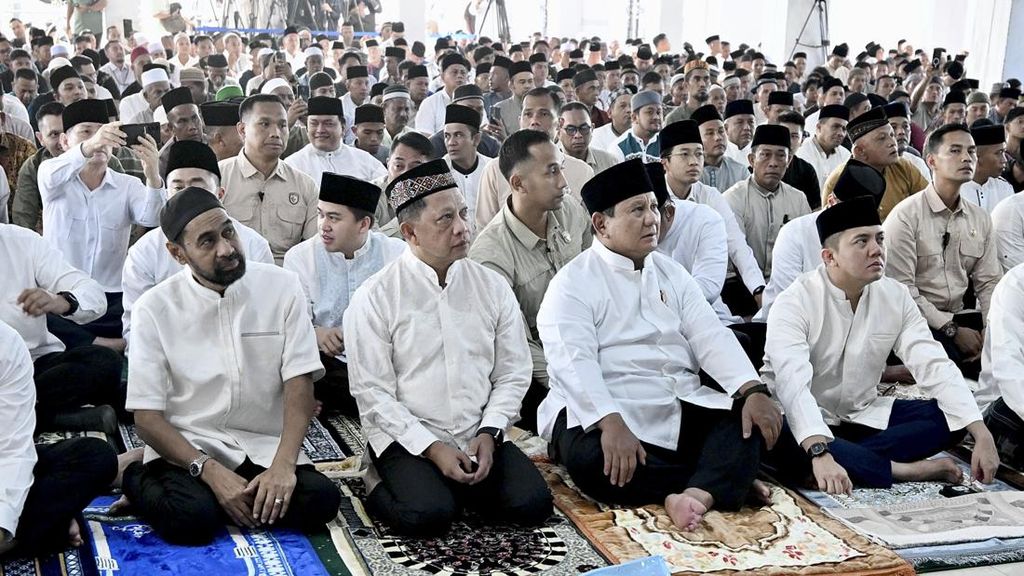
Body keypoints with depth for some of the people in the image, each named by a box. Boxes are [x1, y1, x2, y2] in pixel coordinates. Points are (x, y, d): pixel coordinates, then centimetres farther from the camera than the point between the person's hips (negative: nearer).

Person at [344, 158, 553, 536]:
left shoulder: (493, 288, 7)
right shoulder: (374, 299, -5)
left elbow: (513, 374, 7)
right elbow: (372, 392, -8)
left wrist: (489, 434, -8)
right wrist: (431, 447, -15)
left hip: (480, 438, 4)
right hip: (407, 440, -4)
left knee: (532, 504, -17)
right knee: (427, 515, -30)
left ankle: (458, 484, 10)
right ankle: (382, 487, 3)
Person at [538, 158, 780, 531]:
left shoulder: (671, 272, 16)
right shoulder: (572, 284, -4)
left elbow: (710, 336, 5)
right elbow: (574, 363, -19)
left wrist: (753, 390, -12)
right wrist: (611, 423, -35)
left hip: (681, 409, 6)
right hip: (603, 412, -5)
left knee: (750, 418, -16)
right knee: (591, 460, -36)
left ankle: (695, 496, -40)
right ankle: (725, 481, -24)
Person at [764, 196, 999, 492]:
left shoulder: (896, 296, -3)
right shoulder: (795, 303, -20)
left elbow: (935, 366, -9)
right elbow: (793, 384, -34)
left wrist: (982, 435, -22)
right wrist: (821, 453, -50)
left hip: (863, 416, 5)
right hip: (805, 421, -5)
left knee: (948, 418, -13)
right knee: (787, 445, -38)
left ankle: (848, 460, -24)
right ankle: (904, 469, -25)